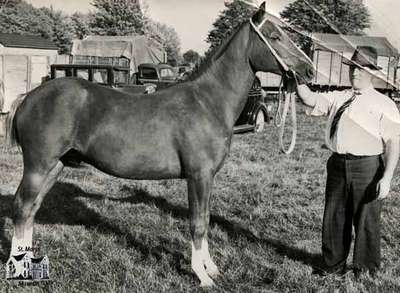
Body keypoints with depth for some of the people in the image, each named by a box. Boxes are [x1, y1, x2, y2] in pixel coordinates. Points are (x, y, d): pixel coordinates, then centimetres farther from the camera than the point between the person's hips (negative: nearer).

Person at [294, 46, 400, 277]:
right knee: (334, 218, 13)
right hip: (338, 164, 5)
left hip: (367, 168, -5)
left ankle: (366, 271, 26)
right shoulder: (338, 98, 11)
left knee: (366, 221, 7)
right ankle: (334, 266, 32)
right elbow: (311, 99, 5)